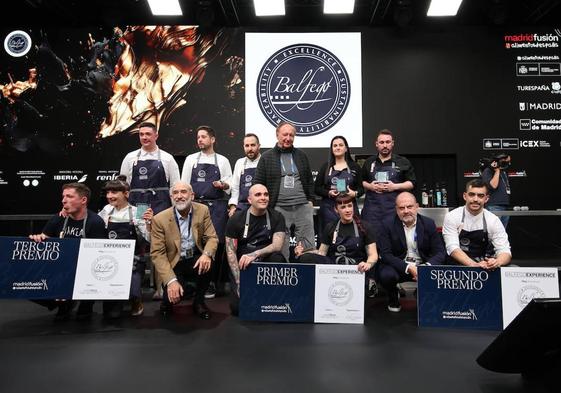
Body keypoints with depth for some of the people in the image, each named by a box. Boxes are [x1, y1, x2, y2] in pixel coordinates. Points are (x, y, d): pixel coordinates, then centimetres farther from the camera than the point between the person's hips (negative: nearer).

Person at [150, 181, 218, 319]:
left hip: (196, 259, 2)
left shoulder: (203, 210, -5)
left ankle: (199, 301, -3)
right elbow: (157, 253, -13)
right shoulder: (160, 219, -12)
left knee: (207, 263, -31)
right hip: (174, 264, -2)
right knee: (174, 295, -27)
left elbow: (212, 237, -5)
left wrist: (207, 254, -29)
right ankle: (168, 301, 14)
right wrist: (171, 280, -25)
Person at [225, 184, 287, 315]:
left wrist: (254, 254, -31)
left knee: (277, 257, -32)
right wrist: (239, 281, -16)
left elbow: (277, 245, -13)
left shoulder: (277, 217, -1)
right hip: (241, 266, -1)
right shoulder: (236, 219, -4)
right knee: (238, 307, -20)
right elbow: (230, 251, -6)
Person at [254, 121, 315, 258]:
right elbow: (258, 184, 2)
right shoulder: (267, 157, 4)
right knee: (281, 247, 5)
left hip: (303, 207, 3)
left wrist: (310, 200, 8)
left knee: (309, 246, 4)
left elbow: (310, 180, 18)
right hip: (279, 209, -2)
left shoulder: (301, 155, 14)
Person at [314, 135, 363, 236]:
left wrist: (355, 193, -10)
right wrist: (328, 193, -10)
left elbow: (361, 188, 11)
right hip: (329, 208, 0)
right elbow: (316, 188, 7)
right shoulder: (326, 167, 11)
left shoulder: (354, 167, 11)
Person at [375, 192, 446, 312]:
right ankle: (393, 298, 4)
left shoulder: (429, 224, 0)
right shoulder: (387, 225, -8)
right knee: (386, 275, -33)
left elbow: (440, 252, -3)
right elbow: (385, 254, -14)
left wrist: (427, 266, -25)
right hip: (398, 266, -2)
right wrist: (408, 268, -26)